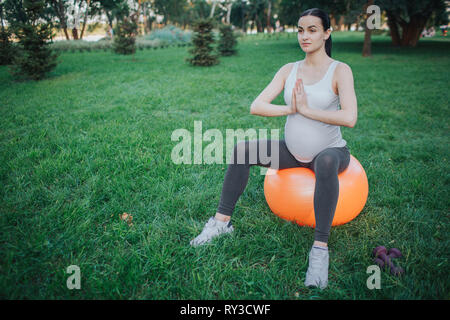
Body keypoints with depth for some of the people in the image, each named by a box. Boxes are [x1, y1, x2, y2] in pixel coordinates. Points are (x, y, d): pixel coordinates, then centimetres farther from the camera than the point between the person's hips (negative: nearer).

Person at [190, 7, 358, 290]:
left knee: (325, 161, -41)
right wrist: (290, 109, -19)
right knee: (243, 149, -13)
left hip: (331, 151, -4)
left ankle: (320, 249, -35)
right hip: (294, 151, 5)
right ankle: (222, 222, -5)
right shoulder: (289, 70, 2)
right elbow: (256, 106, -7)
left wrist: (306, 109, -22)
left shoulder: (340, 70, -12)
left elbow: (350, 118, -28)